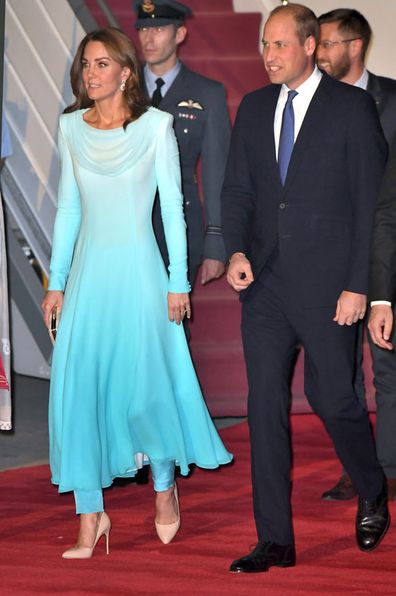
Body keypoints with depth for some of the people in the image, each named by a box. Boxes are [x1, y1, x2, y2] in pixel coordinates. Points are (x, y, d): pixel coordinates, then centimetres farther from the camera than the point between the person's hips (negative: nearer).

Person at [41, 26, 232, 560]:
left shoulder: (155, 126, -4)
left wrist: (178, 282, -5)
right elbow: (69, 208, 11)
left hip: (139, 269, -3)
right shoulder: (71, 127, 6)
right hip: (89, 271, 3)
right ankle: (90, 515, 3)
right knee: (78, 389, -4)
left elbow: (173, 206, -3)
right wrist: (57, 282, 9)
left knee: (147, 382, 0)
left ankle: (165, 486, 27)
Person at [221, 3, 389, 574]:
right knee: (265, 405, 1)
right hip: (265, 284, 4)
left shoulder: (352, 107, -3)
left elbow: (371, 200, -5)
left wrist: (358, 285, -10)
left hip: (327, 282, -4)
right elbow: (237, 189, 12)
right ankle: (275, 541, 7)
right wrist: (237, 250, -7)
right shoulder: (254, 108, 11)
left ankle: (373, 497, 30)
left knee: (334, 399, 1)